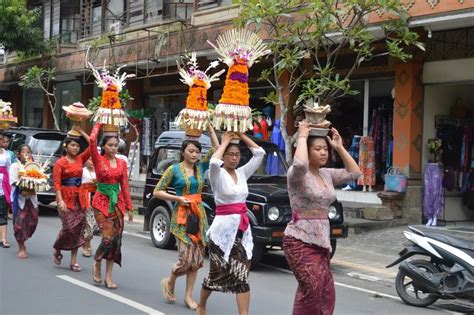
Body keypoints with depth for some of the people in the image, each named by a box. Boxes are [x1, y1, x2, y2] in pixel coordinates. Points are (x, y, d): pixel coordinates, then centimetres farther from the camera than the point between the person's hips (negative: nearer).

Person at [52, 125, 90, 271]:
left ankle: (74, 261, 9)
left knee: (78, 228, 2)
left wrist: (81, 131, 5)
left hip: (79, 197, 5)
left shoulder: (80, 159, 8)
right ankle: (57, 251, 16)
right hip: (66, 197, -5)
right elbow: (57, 183, -10)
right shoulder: (60, 163, -4)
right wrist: (60, 200, -20)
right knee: (69, 227, -12)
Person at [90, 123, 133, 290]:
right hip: (102, 201, -4)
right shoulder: (99, 160, -3)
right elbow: (92, 140, -18)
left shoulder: (121, 163, 8)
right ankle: (96, 264, 16)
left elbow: (125, 186, 8)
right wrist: (99, 124, -3)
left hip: (117, 202, 4)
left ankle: (108, 276, 12)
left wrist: (129, 206, 5)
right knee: (108, 238, -13)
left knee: (116, 239, 3)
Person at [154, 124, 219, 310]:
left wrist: (210, 128, 1)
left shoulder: (201, 167, 9)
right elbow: (157, 192, -1)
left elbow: (216, 149, 3)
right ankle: (169, 282, 16)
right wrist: (178, 198, -11)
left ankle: (188, 296, 13)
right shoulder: (174, 169, -2)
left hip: (199, 214, 5)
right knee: (186, 257, -12)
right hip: (181, 214, -5)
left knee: (196, 258, 4)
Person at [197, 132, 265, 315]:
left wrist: (241, 135, 3)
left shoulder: (242, 173, 10)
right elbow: (214, 162, -28)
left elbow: (259, 153, 6)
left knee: (242, 275, -3)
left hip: (243, 229, 5)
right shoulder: (217, 174, -5)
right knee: (218, 273, 8)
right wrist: (225, 141, -14)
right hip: (223, 228, -4)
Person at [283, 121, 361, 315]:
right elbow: (300, 163, -33)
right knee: (312, 290, -14)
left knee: (325, 292, 7)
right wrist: (302, 136, -19)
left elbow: (354, 173, 12)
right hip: (300, 241, -7)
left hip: (321, 241, 8)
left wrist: (339, 147, 8)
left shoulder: (327, 174, 13)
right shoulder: (297, 173, -10)